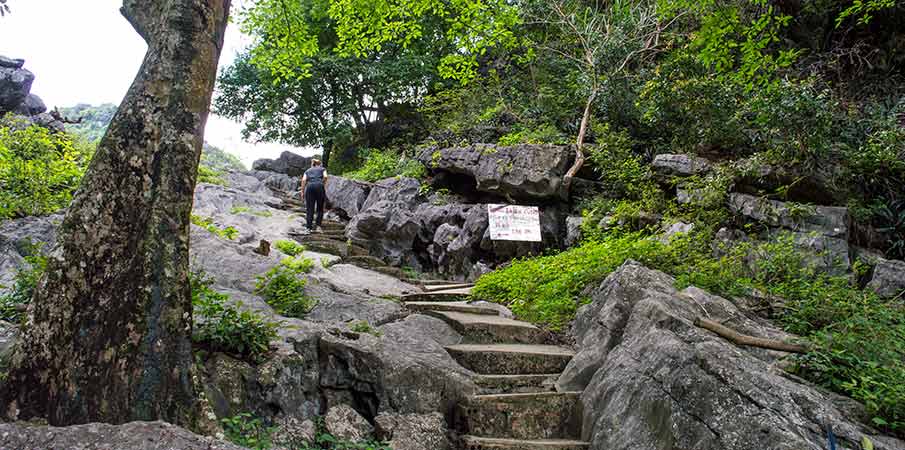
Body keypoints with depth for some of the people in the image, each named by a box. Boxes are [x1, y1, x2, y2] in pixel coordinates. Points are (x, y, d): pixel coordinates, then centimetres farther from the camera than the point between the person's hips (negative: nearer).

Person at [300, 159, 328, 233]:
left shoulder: (308, 170, 26)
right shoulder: (322, 169, 23)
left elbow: (303, 180, 8)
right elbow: (325, 177, 0)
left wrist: (302, 192, 6)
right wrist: (324, 186, 8)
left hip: (309, 186, 2)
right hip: (319, 186, -2)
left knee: (309, 209, 2)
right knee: (320, 209, 7)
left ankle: (309, 228, -3)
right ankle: (318, 226, -5)